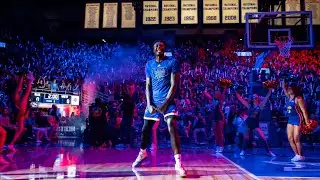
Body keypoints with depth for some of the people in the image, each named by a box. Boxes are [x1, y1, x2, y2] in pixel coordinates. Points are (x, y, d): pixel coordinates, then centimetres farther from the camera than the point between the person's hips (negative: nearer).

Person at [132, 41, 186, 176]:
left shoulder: (172, 62, -4)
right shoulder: (149, 65, 9)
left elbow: (174, 85, -9)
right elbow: (148, 86, 7)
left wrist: (165, 103, -17)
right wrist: (149, 104, -6)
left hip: (168, 101, -4)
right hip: (153, 101, 5)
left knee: (172, 127, -21)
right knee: (146, 129, 12)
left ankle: (178, 162, -21)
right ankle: (142, 153, 37)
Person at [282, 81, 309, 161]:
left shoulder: (298, 99, -12)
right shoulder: (289, 97, 10)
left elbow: (304, 111, -14)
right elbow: (284, 88, 16)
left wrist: (307, 122, -18)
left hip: (298, 120, -8)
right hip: (290, 120, 8)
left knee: (296, 139, -6)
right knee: (290, 138, 3)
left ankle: (301, 156, 8)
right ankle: (297, 155, 13)